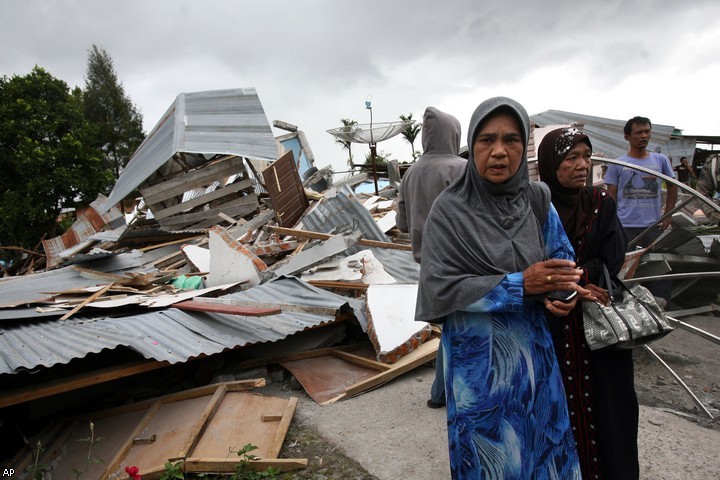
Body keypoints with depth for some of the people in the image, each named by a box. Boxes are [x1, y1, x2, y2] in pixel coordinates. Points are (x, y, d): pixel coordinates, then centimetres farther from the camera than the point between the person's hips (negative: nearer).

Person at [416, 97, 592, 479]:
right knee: (490, 448, 12)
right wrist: (519, 284, -24)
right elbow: (439, 286, -18)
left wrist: (560, 290, -16)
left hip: (532, 344, 4)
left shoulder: (537, 200, -2)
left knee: (540, 436, 19)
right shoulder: (449, 210, -14)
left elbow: (562, 253, 7)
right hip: (477, 351, -4)